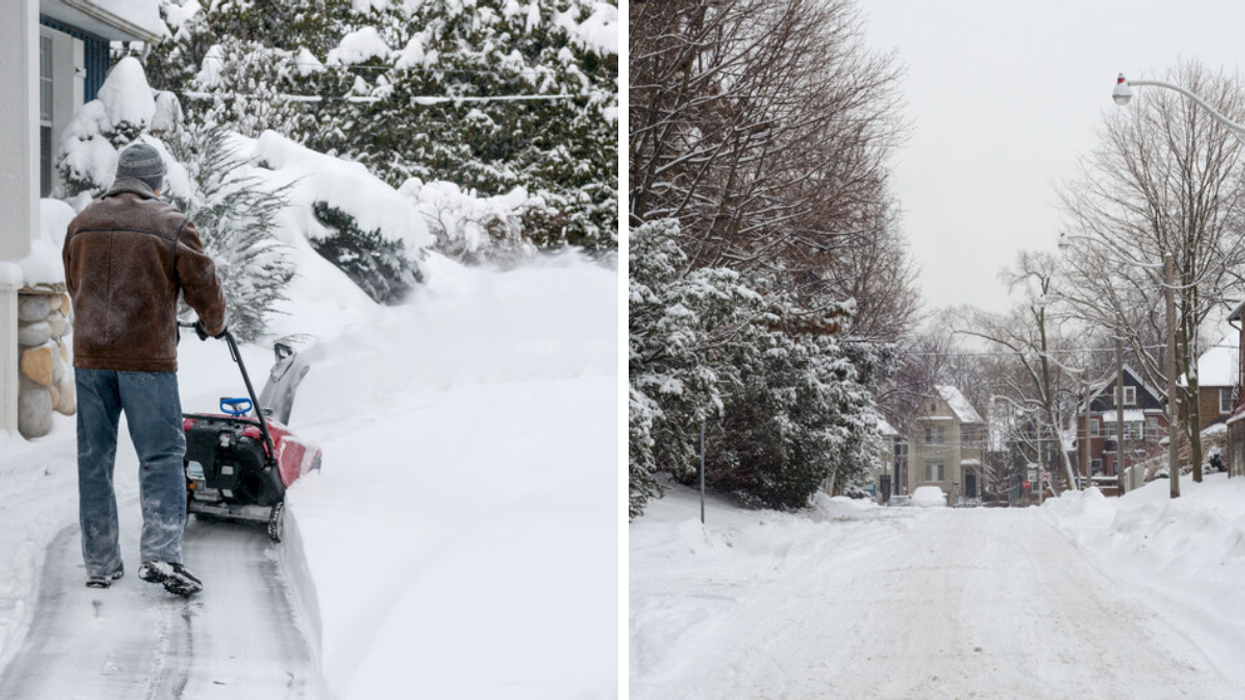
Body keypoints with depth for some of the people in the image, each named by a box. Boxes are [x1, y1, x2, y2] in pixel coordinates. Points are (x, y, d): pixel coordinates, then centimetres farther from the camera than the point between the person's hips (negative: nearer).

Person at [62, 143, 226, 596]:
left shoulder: (82, 223, 11)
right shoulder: (172, 225, -4)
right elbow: (203, 288, 1)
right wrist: (214, 325, 21)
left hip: (89, 355, 5)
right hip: (147, 356, -5)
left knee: (94, 458, 10)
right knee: (161, 455, 0)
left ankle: (100, 564, 15)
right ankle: (161, 554, -12)